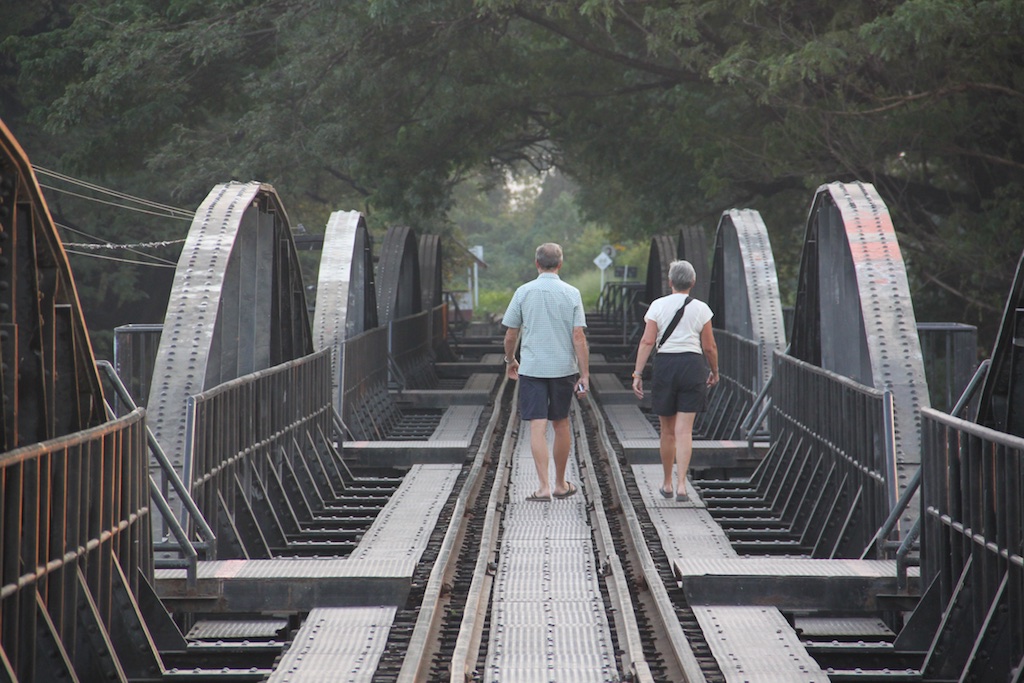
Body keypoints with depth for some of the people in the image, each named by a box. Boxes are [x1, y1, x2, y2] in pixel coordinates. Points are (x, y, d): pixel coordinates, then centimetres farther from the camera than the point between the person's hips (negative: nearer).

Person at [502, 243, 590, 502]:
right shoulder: (571, 294, -3)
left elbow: (511, 335, 2)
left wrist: (510, 360, 20)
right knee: (561, 424, 15)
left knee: (537, 426, -3)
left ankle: (544, 487, -14)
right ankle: (560, 484, 26)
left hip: (531, 368, -1)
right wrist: (585, 375, -5)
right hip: (563, 368, 1)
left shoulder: (523, 292, -3)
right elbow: (579, 337, -8)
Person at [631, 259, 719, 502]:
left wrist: (638, 373, -6)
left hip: (665, 364, 1)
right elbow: (709, 347, 3)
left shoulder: (658, 306, 0)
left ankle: (667, 483, 25)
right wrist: (714, 372, 19)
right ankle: (681, 484, -11)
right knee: (684, 431, -1)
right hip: (692, 365, -1)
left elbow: (647, 341, -6)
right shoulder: (701, 309, 1)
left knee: (667, 430, 13)